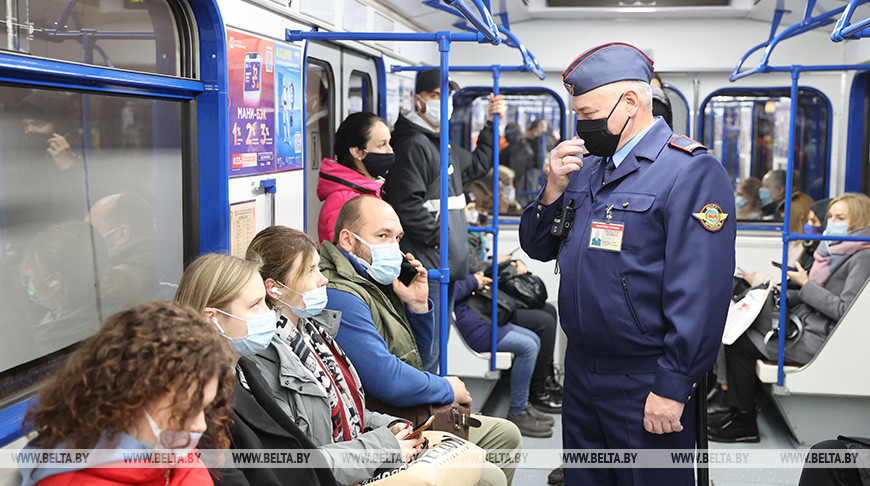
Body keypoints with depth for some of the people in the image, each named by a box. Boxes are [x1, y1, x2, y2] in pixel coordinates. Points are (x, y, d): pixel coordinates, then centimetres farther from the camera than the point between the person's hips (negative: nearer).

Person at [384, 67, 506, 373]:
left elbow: (477, 165, 36)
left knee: (437, 344, 17)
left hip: (448, 264, 10)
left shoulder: (442, 145, 20)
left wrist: (492, 125, 28)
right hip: (426, 264, -10)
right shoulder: (413, 144, -12)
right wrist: (441, 237, -16)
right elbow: (408, 205, -19)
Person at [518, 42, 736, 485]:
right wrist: (554, 190, -4)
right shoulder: (587, 168, 11)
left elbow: (700, 293, -20)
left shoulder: (692, 171, -14)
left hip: (645, 384, -7)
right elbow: (538, 248, 14)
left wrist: (673, 386, -22)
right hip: (580, 370, 7)